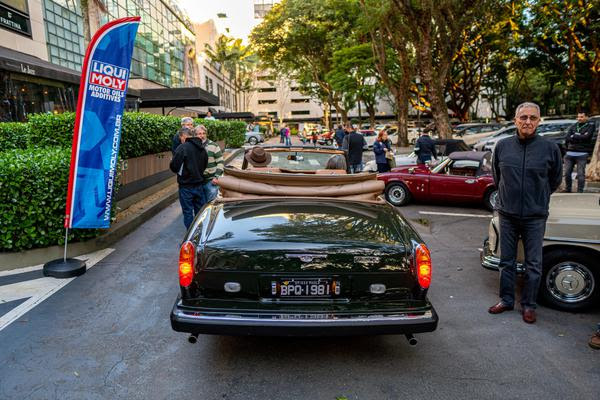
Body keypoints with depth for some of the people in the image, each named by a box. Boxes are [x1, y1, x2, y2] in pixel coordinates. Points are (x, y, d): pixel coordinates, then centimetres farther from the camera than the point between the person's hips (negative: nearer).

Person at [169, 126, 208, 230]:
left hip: (186, 186, -6)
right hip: (199, 185, 6)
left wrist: (180, 172, 3)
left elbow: (174, 166, -16)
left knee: (188, 212, 5)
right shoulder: (202, 148, 5)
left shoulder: (183, 147, -16)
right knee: (200, 210, 15)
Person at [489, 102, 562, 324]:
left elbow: (555, 180, 9)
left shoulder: (550, 148, -6)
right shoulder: (502, 146, -1)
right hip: (507, 214, 2)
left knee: (533, 264, 7)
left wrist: (539, 199, 14)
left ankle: (528, 305, 22)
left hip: (535, 216, -1)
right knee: (506, 262, 12)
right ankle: (506, 300, 26)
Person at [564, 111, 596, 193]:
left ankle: (580, 191, 3)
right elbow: (567, 139, 3)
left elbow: (586, 137, -12)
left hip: (582, 154, -4)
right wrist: (580, 137, -4)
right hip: (570, 153, 4)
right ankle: (567, 190, 20)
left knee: (580, 174, -4)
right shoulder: (573, 127, 15)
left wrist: (573, 136, -4)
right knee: (567, 173, 6)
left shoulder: (591, 126, 4)